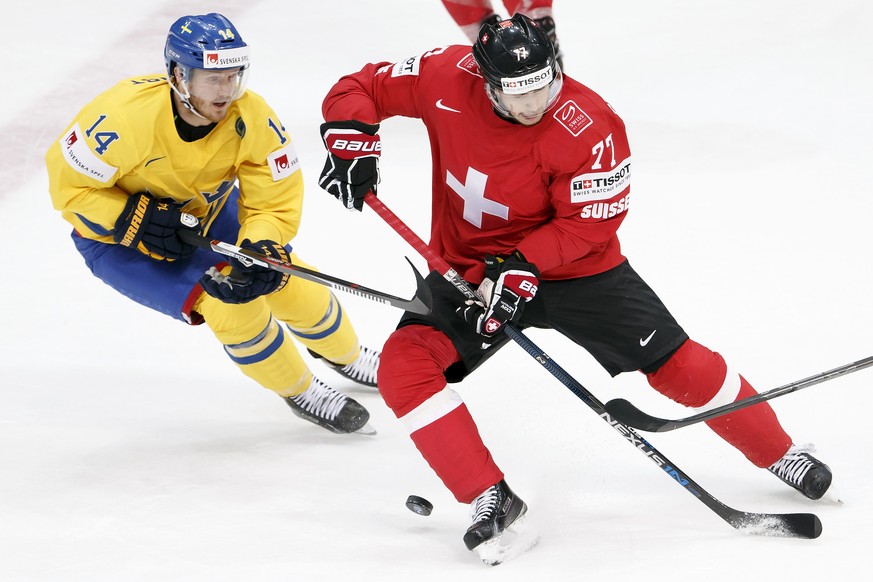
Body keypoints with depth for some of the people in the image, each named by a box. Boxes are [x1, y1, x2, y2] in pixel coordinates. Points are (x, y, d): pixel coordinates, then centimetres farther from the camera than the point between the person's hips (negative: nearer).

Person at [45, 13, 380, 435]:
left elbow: (276, 201, -18)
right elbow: (70, 184, -24)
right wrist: (136, 222, -33)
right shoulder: (126, 115, -36)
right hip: (118, 239, -4)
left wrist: (260, 250, -36)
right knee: (230, 305, -22)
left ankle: (347, 357, 37)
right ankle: (300, 392, 4)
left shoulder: (251, 118, -26)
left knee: (296, 286, 2)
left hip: (207, 214, 4)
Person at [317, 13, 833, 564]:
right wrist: (351, 140, -26)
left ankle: (780, 453, 23)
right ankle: (491, 498, -14)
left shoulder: (590, 128, -26)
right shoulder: (448, 77, -19)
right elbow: (361, 88, -6)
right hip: (467, 266, 2)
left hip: (573, 266, -2)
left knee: (675, 363, 0)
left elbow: (589, 223, -20)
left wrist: (521, 269, -30)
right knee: (404, 366, -20)